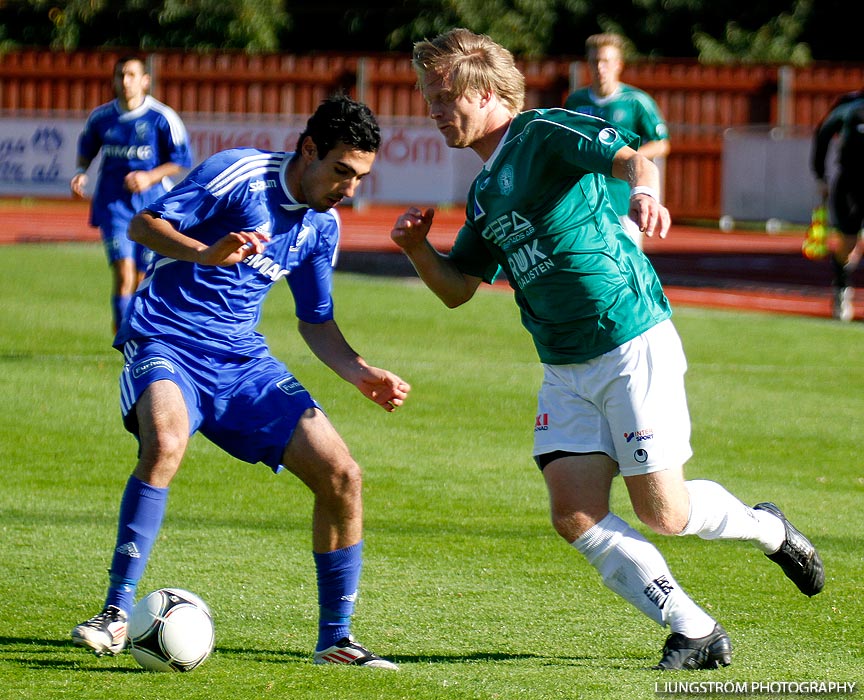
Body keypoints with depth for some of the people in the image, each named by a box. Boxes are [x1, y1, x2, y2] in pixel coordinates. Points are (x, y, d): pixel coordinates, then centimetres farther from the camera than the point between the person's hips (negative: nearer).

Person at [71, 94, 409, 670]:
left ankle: (335, 639, 9)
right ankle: (116, 614, -28)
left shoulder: (323, 225, 9)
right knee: (166, 440, -37)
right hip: (166, 339, -6)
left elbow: (316, 321, 21)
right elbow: (144, 224, -12)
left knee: (341, 475, -5)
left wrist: (361, 374, 4)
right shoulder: (238, 174, -11)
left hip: (242, 359, 6)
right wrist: (206, 253, -30)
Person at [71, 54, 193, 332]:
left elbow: (182, 160, -1)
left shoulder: (162, 118, -5)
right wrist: (81, 173, 3)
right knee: (124, 273, -16)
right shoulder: (100, 117, 5)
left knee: (143, 281, 5)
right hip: (113, 203, 1)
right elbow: (86, 149, 23)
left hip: (152, 203, -1)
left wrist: (150, 177, -15)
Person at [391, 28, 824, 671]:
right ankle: (697, 634, 0)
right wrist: (417, 248, 1)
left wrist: (644, 191, -49)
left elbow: (630, 157, -25)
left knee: (663, 513, -5)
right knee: (575, 516, -8)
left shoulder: (545, 133, -9)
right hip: (565, 370, 8)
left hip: (634, 346, -8)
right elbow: (458, 290, 21)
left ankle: (768, 529, 26)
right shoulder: (483, 193, 16)